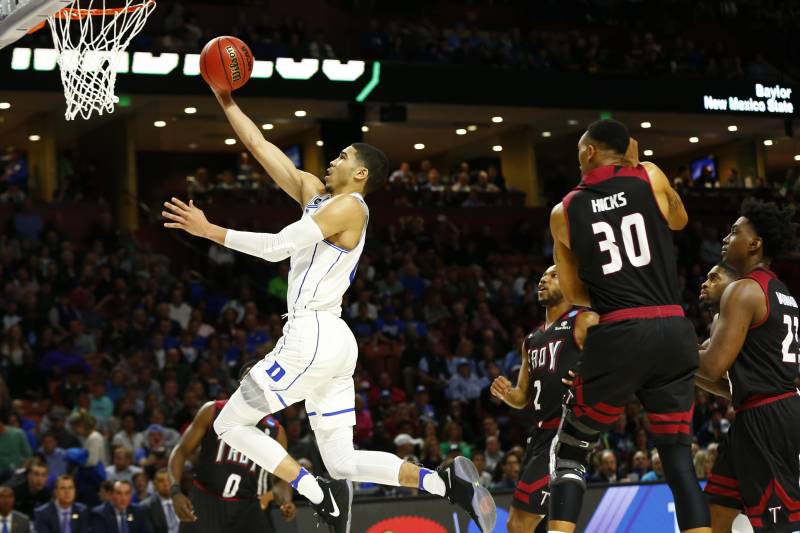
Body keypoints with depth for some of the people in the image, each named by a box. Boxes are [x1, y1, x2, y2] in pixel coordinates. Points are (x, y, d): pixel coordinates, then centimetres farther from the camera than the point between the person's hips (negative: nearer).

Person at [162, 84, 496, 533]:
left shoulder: (349, 206, -8)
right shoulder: (315, 192, 16)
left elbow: (276, 247, -17)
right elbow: (260, 146, 20)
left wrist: (208, 230, -13)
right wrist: (226, 100, 18)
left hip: (311, 337, -9)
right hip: (333, 342, 9)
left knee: (230, 425, 0)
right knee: (344, 462, 7)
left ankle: (323, 497, -12)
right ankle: (448, 483, -7)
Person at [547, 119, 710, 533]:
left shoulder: (564, 212, 6)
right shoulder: (650, 177, 5)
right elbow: (679, 221, 27)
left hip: (617, 336, -1)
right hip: (674, 332, 2)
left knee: (569, 452, 12)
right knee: (678, 457, 9)